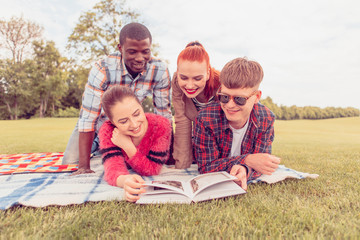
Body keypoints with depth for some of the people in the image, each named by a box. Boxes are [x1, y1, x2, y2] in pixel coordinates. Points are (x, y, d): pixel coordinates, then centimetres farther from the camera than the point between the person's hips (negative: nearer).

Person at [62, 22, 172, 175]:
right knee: (70, 162, -8)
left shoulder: (160, 71, -26)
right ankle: (95, 145, 25)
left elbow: (164, 114, -18)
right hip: (100, 118, -2)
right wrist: (84, 167, -34)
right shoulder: (102, 69, -34)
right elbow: (88, 118, -32)